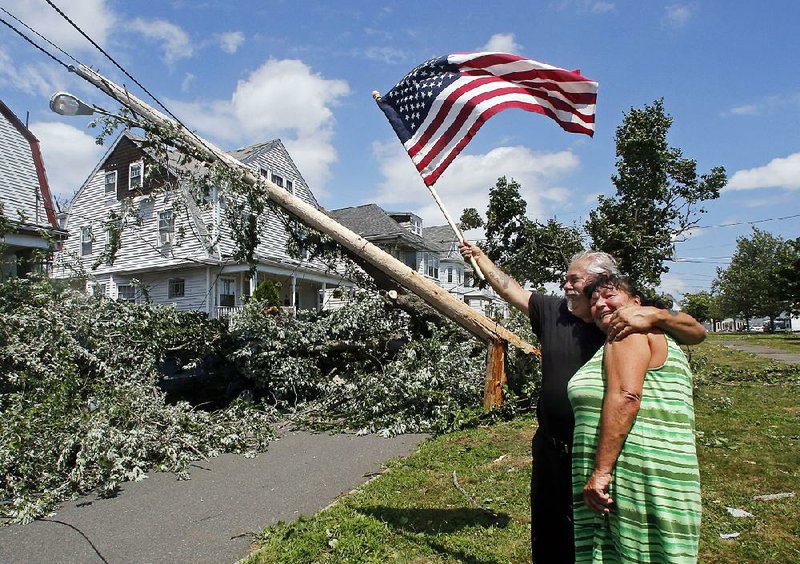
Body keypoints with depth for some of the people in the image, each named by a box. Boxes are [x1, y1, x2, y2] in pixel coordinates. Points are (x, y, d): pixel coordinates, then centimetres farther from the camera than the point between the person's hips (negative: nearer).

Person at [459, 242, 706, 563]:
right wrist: (480, 257, 16)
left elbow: (697, 333, -17)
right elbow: (508, 289, 10)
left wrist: (653, 316, -35)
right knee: (547, 536, 23)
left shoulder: (632, 322, -10)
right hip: (550, 449, 4)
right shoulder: (553, 311, 0)